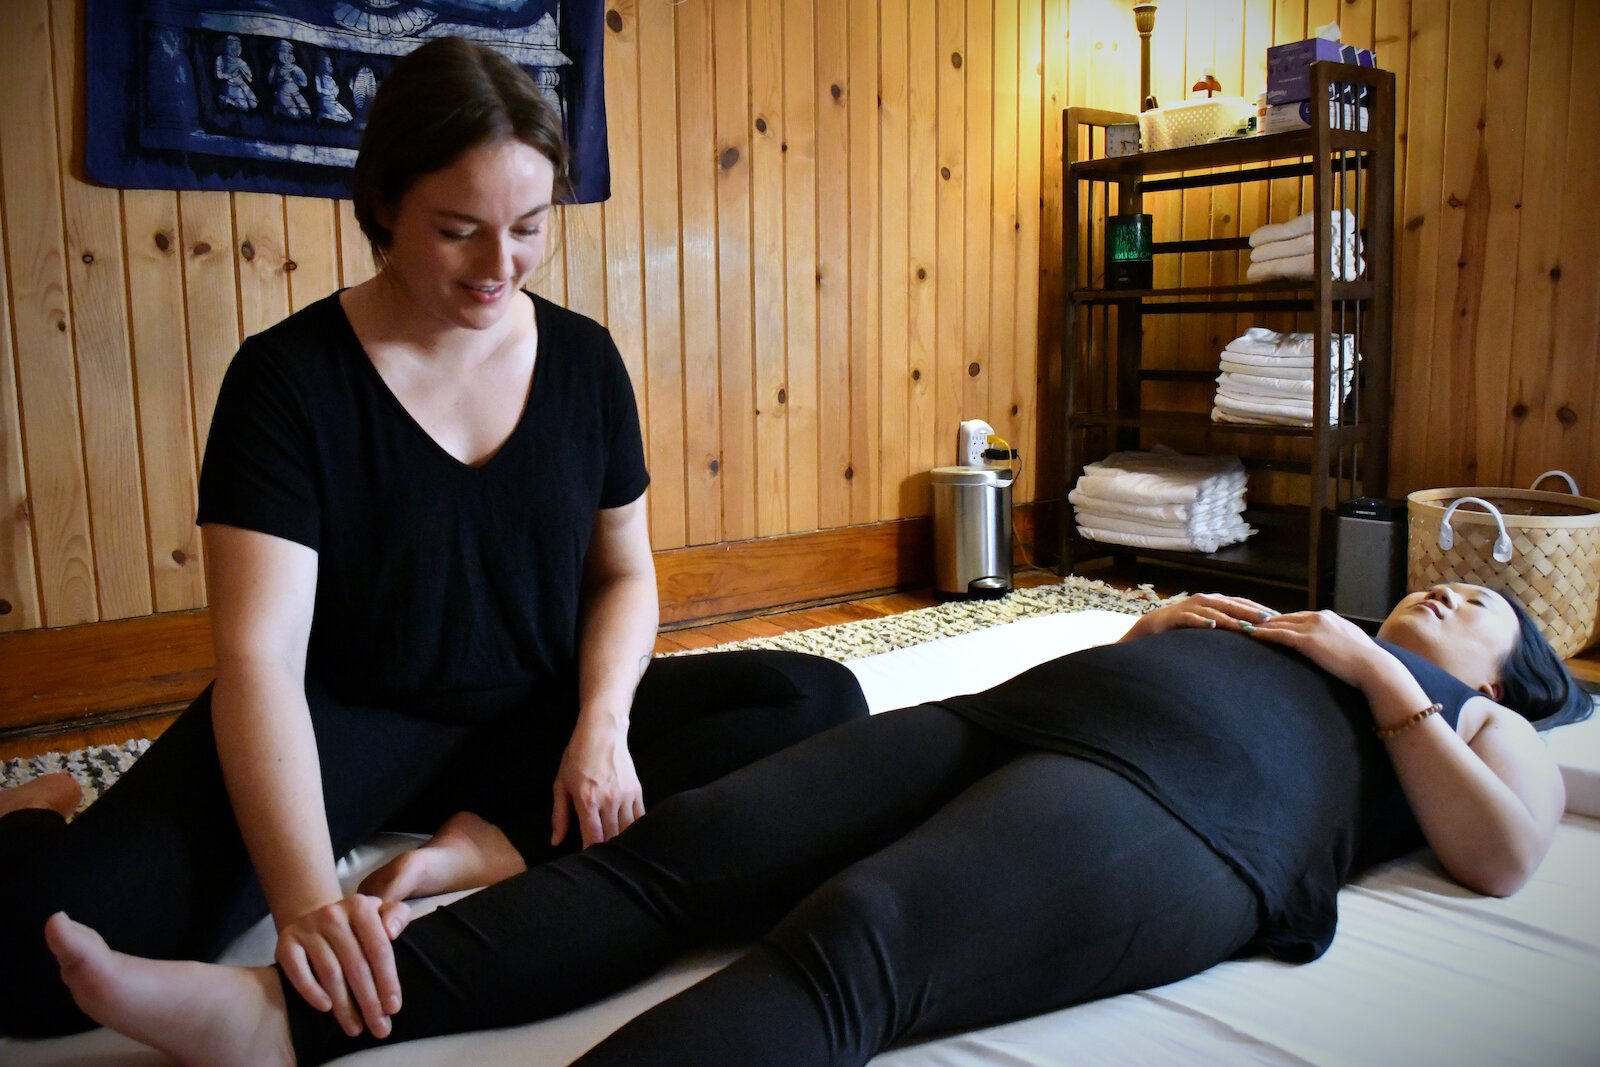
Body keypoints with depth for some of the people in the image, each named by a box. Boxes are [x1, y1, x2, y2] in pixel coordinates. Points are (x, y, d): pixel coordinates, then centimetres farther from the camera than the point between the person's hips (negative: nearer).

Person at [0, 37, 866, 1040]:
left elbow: (624, 573, 7)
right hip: (345, 723, -3)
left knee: (823, 703, -16)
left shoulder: (583, 359, 0)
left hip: (538, 715, 4)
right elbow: (259, 655, -21)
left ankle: (504, 844, -19)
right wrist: (308, 904, -35)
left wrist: (602, 724, -13)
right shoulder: (289, 378, -12)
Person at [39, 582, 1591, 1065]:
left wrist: (1385, 677, 9)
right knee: (682, 849, -15)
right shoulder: (1287, 636, 42)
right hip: (1010, 714, 7)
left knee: (850, 943, -35)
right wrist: (1162, 622, 22)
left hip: (1173, 806, -7)